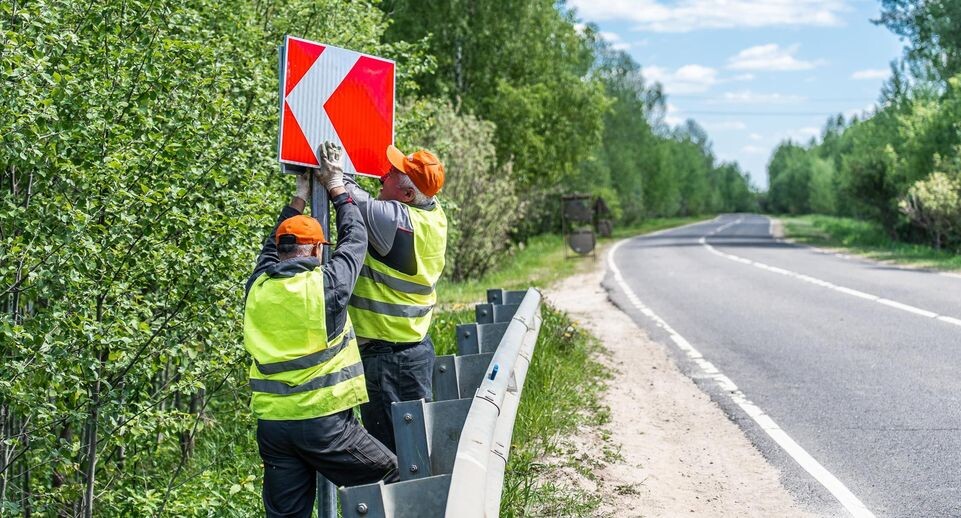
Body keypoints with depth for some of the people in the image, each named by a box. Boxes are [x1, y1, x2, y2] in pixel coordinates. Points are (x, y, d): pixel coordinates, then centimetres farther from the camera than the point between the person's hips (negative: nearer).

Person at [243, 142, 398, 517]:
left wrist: (300, 197, 32)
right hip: (324, 421, -5)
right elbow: (355, 239, 7)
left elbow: (273, 246, 25)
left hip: (272, 423, 5)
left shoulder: (258, 287, 4)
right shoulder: (325, 285, -9)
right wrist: (336, 188, 20)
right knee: (391, 480, 12)